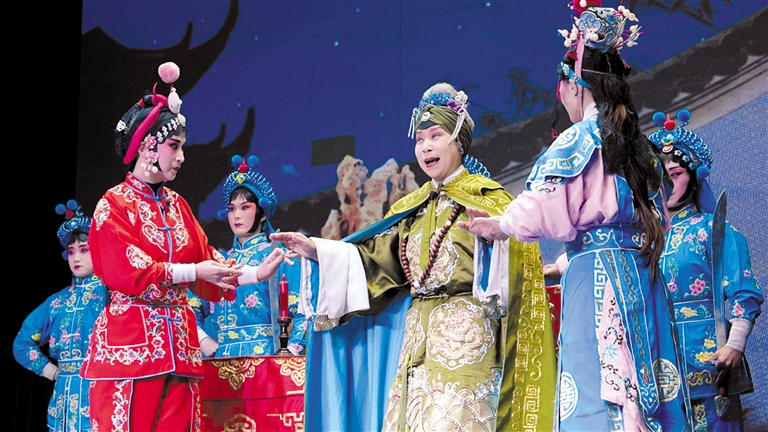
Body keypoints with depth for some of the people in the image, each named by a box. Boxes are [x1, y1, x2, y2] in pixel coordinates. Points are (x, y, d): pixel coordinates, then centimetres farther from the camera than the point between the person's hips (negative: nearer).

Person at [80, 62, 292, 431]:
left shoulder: (177, 207, 17)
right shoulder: (114, 205, -1)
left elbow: (209, 265, 16)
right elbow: (127, 272, -12)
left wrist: (257, 273, 5)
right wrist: (194, 271, -11)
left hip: (178, 346, 6)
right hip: (129, 345, -6)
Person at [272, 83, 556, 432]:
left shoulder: (486, 199, 1)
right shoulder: (413, 208, 19)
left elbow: (507, 254, -12)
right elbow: (375, 259, 13)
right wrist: (315, 250, 4)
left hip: (465, 336, -6)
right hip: (418, 335, 6)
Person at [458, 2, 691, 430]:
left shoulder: (580, 139, -5)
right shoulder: (641, 146, 16)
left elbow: (545, 210, -12)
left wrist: (499, 226, 8)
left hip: (595, 283, -7)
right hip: (644, 282, 7)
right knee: (643, 395, 5)